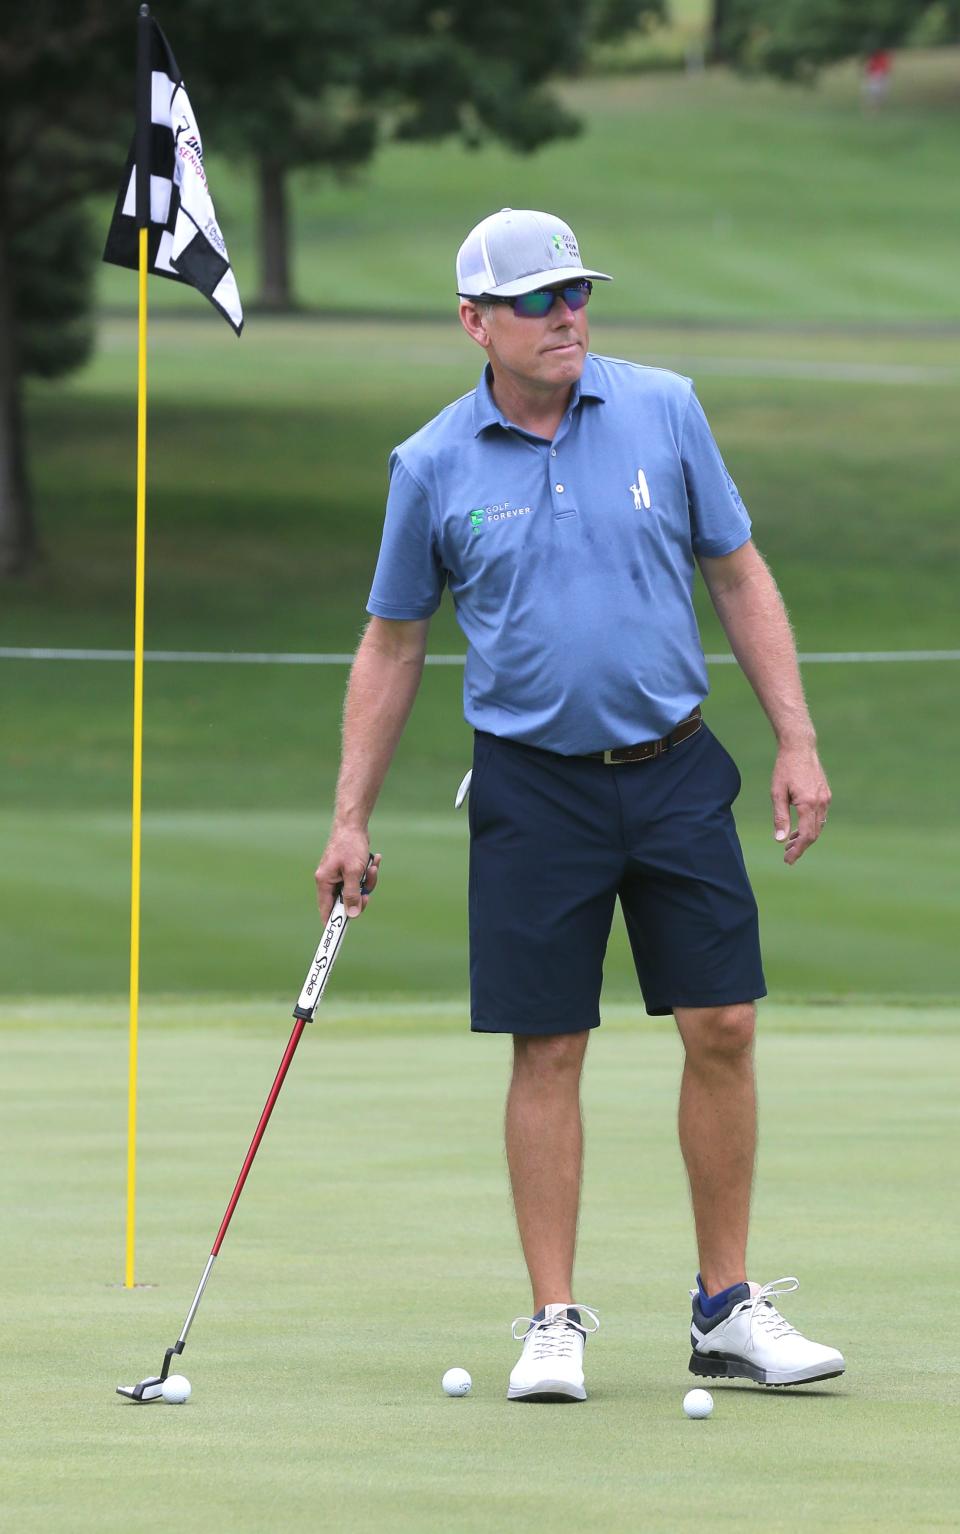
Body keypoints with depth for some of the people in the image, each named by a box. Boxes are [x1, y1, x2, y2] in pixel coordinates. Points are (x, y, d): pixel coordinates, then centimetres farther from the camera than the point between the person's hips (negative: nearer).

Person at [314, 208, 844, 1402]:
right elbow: (393, 643, 8)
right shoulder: (433, 467, -1)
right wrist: (351, 818, 5)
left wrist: (797, 741, 1)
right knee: (547, 1054, -1)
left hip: (674, 769, 1)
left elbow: (739, 577, 7)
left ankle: (727, 1311, 10)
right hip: (534, 786, -1)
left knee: (722, 1029, -1)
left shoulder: (664, 411, 1)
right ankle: (555, 1323, 6)